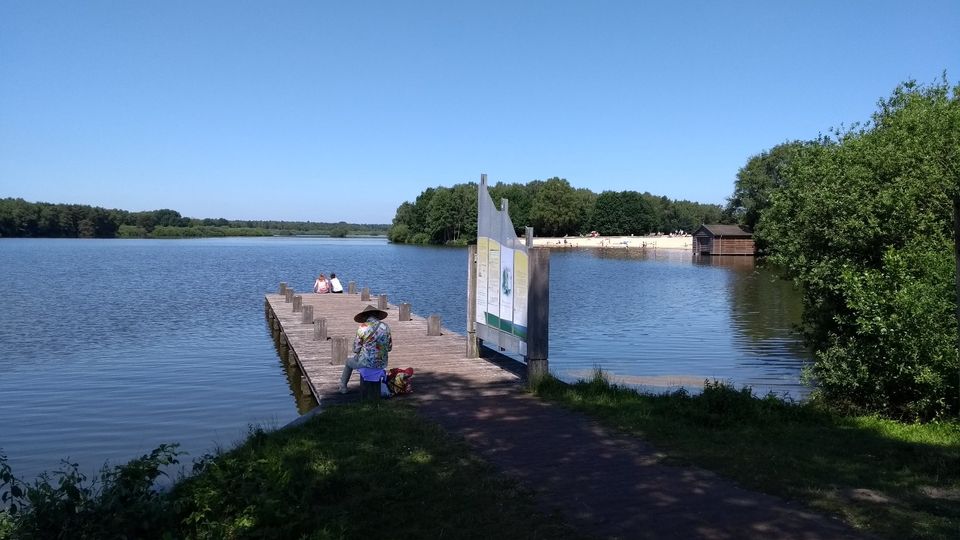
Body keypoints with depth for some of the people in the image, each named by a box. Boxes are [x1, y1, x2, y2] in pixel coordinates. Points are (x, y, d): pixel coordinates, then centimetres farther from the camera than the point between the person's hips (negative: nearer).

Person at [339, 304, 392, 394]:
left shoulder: (363, 327, -12)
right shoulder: (385, 327, -2)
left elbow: (356, 348, -5)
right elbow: (389, 348, 4)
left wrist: (357, 353, 17)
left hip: (366, 362, -3)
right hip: (382, 364, 3)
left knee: (348, 362, 30)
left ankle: (343, 387, 41)